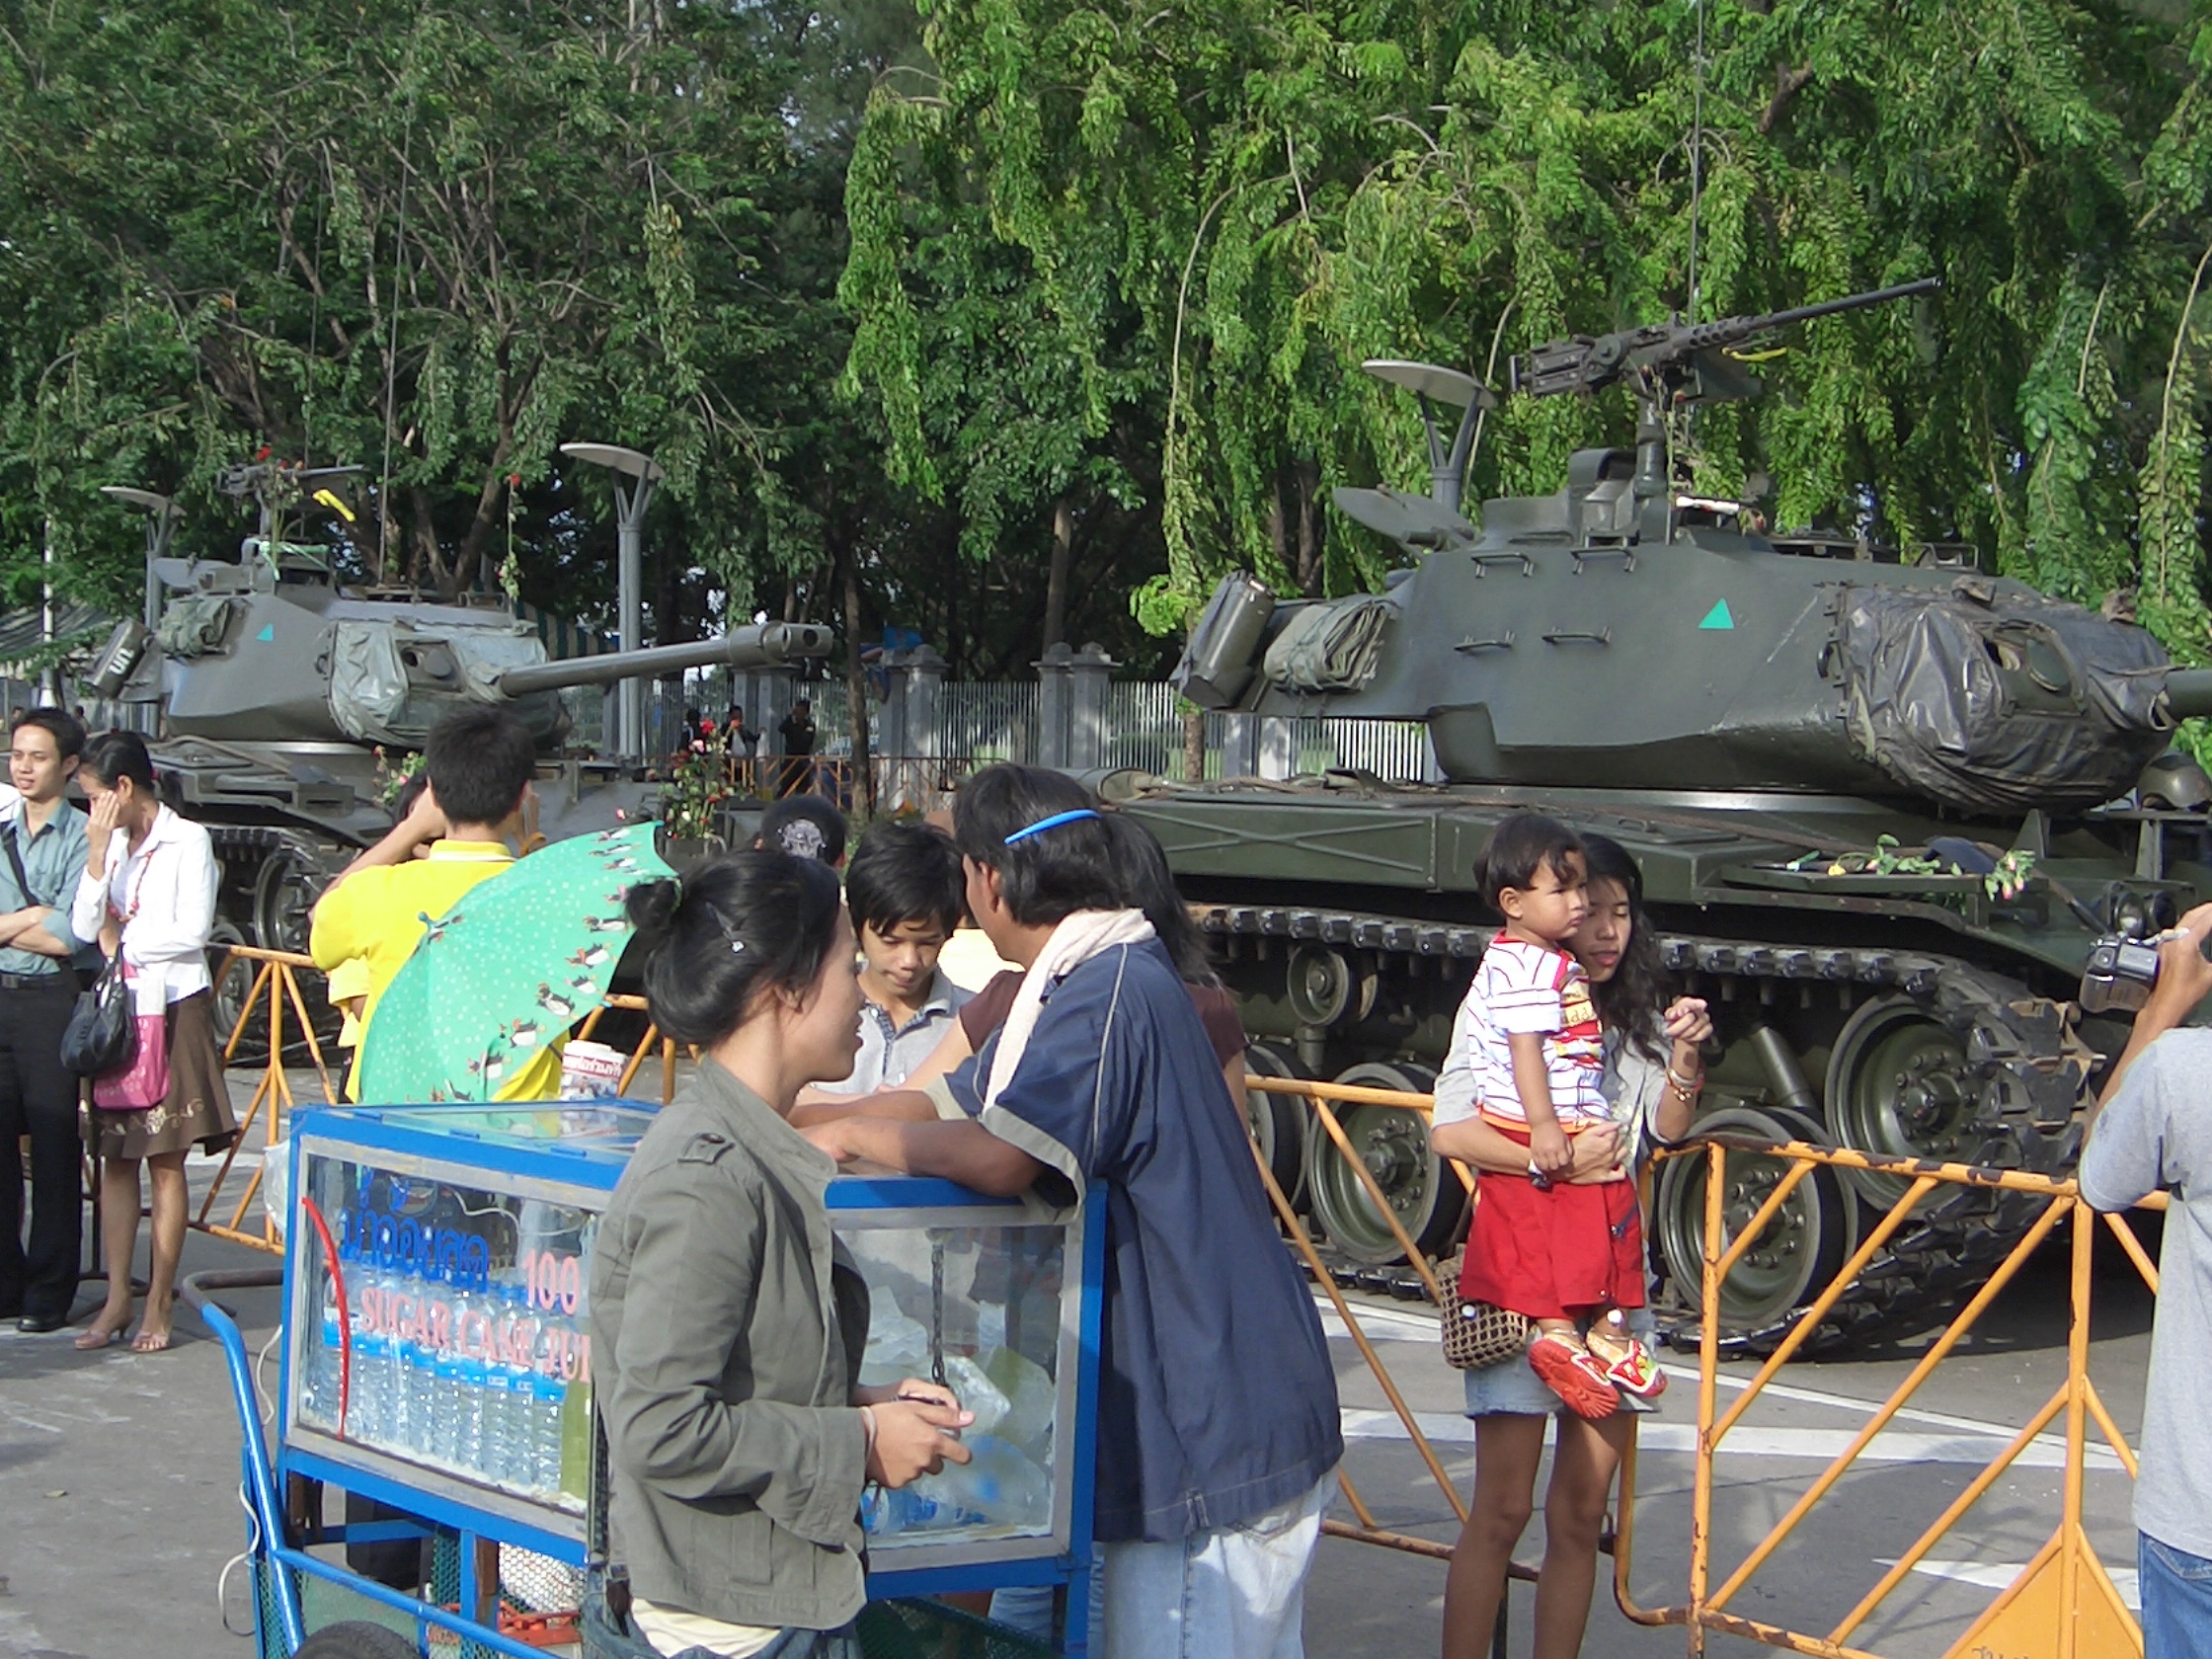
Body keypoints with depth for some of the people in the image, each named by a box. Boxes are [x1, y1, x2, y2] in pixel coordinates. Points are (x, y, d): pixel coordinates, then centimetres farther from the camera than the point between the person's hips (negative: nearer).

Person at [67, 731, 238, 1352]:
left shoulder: (188, 842, -5)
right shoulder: (109, 845, 13)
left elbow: (192, 932, -13)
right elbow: (85, 929, 2)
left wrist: (125, 941, -3)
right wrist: (98, 854, -5)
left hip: (172, 1011, -6)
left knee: (165, 1161, -2)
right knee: (115, 1160, 4)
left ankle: (158, 1306, 1)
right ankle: (117, 1299, 9)